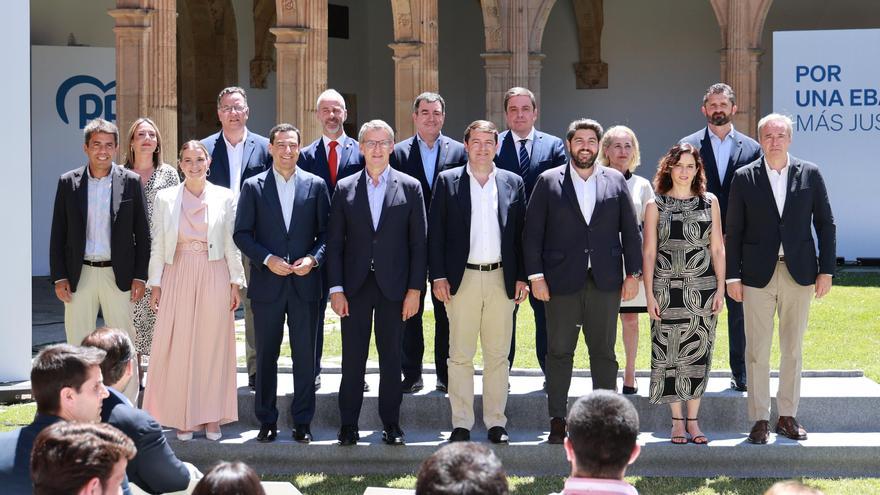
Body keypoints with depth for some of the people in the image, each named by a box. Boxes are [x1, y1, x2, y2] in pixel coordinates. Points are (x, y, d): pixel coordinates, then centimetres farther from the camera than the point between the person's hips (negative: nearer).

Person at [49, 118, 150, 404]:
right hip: (79, 275, 1)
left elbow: (142, 234, 2)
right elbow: (58, 235, 4)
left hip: (118, 274, -1)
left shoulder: (131, 182, 1)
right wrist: (59, 278, -1)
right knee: (78, 344, 6)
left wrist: (139, 277, -3)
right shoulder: (68, 183, 3)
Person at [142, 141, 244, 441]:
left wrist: (235, 283, 1)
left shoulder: (224, 197, 3)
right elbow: (158, 245, 5)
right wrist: (155, 286, 2)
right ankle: (183, 417, 9)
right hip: (178, 278, 0)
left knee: (213, 346, 4)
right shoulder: (165, 199, 4)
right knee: (178, 347, 1)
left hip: (214, 277, 0)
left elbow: (231, 244, 4)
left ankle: (212, 417, 12)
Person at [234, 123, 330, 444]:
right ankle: (267, 421, 15)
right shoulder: (253, 187, 3)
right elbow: (241, 233, 2)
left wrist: (314, 258, -10)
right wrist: (267, 259, -11)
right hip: (267, 284, 0)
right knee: (266, 355, 6)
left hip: (305, 282, 0)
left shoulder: (316, 185, 5)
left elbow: (327, 231, 6)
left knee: (305, 354, 3)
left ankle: (302, 422, 12)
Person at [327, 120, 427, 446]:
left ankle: (391, 425, 14)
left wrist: (415, 288, -4)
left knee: (391, 358, 5)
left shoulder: (410, 187, 3)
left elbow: (418, 243, 2)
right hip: (355, 286, 1)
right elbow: (334, 243, 5)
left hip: (393, 286, -1)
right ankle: (348, 425, 11)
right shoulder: (345, 189, 5)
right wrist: (336, 289, -3)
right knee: (352, 358, 3)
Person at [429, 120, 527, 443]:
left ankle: (496, 422, 13)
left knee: (498, 355, 6)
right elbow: (436, 232, 2)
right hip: (462, 279, -1)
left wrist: (521, 277, 3)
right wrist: (438, 277, -5)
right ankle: (461, 424, 7)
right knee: (460, 355, 1)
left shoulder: (513, 183, 8)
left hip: (501, 279, 2)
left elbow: (521, 233, 9)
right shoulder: (448, 181, 3)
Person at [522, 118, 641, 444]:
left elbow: (630, 230, 8)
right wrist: (535, 275, -6)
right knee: (559, 352, 3)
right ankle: (558, 421, 10)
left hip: (605, 282, 1)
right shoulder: (549, 182, 3)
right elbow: (532, 231, 1)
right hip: (562, 282, -1)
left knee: (604, 353, 5)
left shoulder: (615, 181, 8)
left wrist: (633, 273, 2)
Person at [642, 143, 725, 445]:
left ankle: (693, 420, 13)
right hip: (667, 289, -1)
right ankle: (677, 421, 10)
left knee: (699, 354, 4)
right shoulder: (655, 206, 3)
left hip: (702, 289, 1)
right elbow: (648, 252, 1)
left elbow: (717, 249, 7)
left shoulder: (709, 202, 7)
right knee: (670, 353, 0)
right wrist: (649, 294, -4)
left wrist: (720, 289, 1)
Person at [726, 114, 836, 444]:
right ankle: (760, 420, 7)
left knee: (793, 349, 9)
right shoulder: (745, 178, 1)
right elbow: (734, 230, 2)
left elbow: (825, 224, 6)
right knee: (757, 351, 0)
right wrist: (733, 276, -2)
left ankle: (787, 416, 18)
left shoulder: (810, 175, 3)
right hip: (758, 275, -1)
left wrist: (826, 270, 0)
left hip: (799, 273, 1)